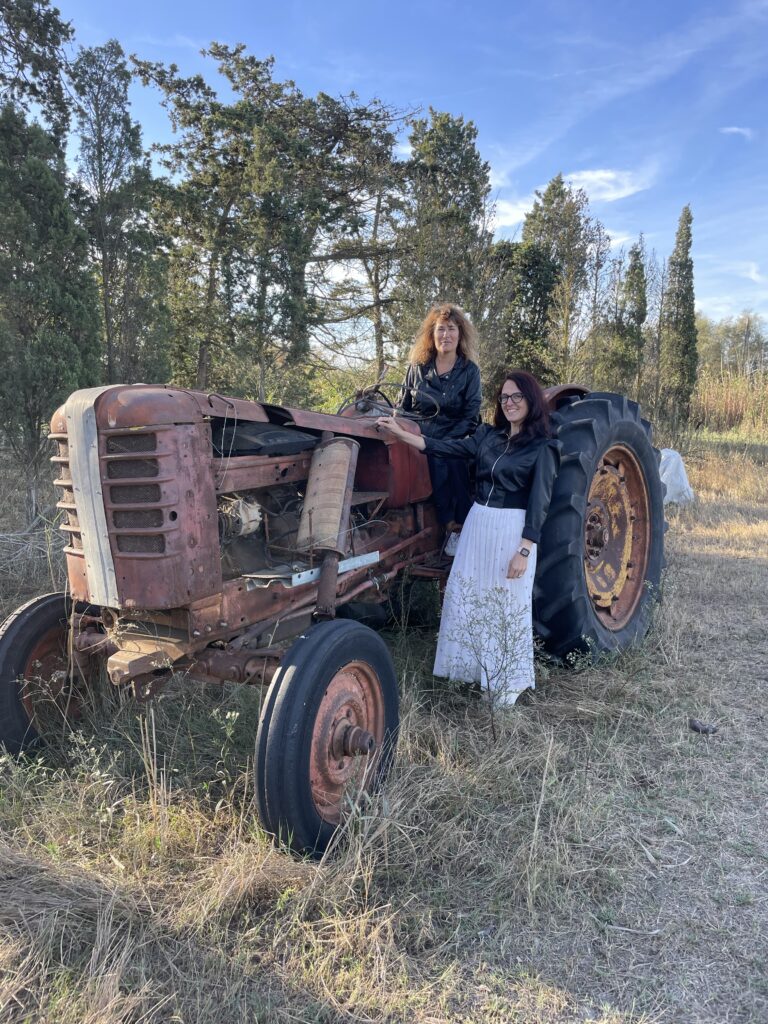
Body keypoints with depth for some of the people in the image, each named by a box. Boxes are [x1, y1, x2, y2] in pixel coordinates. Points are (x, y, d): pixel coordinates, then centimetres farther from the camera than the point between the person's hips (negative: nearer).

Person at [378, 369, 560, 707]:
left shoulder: (542, 448, -7)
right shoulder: (487, 435, 9)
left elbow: (538, 504, -11)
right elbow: (442, 448, 6)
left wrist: (524, 551, -17)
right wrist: (399, 432, -2)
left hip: (512, 530, -6)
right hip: (477, 523, 6)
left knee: (507, 606, 4)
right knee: (467, 599, 12)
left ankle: (507, 682, 21)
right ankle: (477, 668, 30)